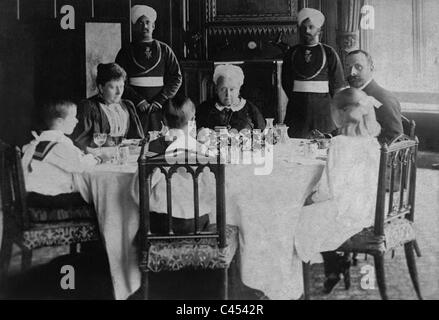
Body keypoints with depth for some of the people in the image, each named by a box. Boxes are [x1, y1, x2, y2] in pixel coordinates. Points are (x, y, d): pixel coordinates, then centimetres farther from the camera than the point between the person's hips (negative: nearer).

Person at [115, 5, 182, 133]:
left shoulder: (164, 50, 11)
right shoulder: (126, 52, 9)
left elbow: (176, 78, 7)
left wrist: (160, 101, -5)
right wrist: (138, 101, -10)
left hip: (160, 109, 1)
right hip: (135, 109, -1)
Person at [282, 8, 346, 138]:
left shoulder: (329, 53, 5)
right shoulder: (291, 53, 11)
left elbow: (338, 85, 5)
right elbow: (286, 83, 13)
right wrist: (297, 99, 6)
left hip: (323, 109, -1)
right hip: (297, 110, 1)